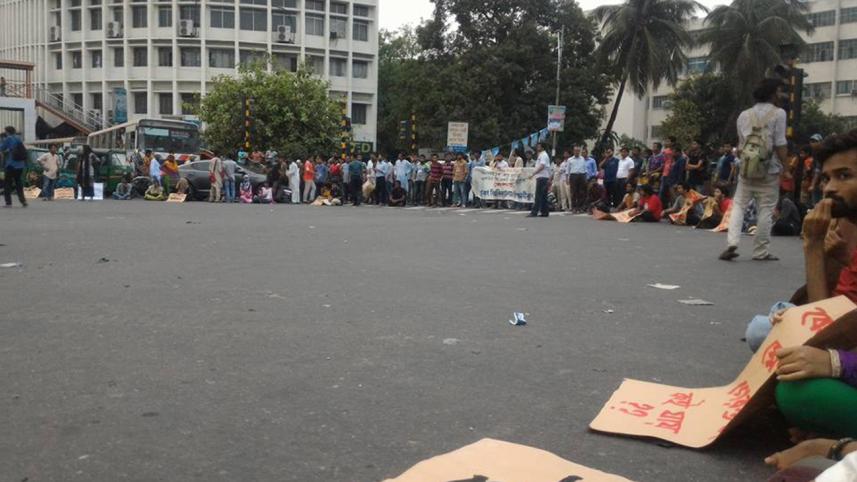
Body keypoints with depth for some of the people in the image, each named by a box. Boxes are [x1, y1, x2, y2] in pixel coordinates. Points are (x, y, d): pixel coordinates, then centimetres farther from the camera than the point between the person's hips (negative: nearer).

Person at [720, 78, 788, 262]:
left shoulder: (744, 115, 9)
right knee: (765, 210, 3)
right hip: (769, 170, -4)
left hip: (746, 168, 4)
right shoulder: (778, 113, -6)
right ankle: (761, 251, 8)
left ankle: (732, 243, -8)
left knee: (739, 206, 10)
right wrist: (784, 166, 1)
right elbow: (780, 144, -9)